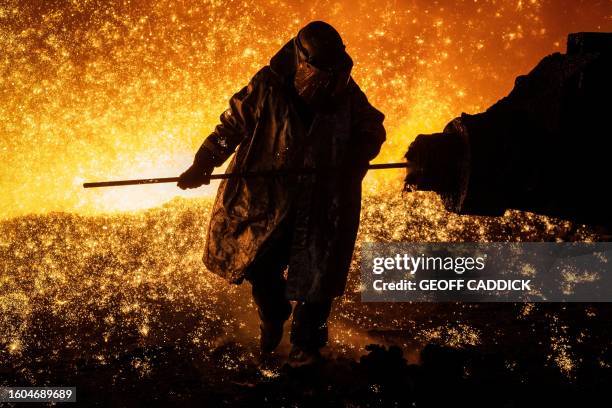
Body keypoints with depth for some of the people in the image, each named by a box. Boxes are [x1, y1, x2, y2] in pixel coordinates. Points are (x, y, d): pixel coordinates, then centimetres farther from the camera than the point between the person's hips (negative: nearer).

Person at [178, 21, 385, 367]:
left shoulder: (346, 94, -8)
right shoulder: (268, 87, -14)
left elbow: (373, 131, 7)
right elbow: (232, 125, -8)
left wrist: (354, 162, -11)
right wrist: (203, 164, -19)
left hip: (324, 206, 0)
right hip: (268, 199, 0)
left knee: (315, 276, 5)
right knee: (260, 266, 8)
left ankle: (307, 343, 29)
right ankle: (273, 319, 41)